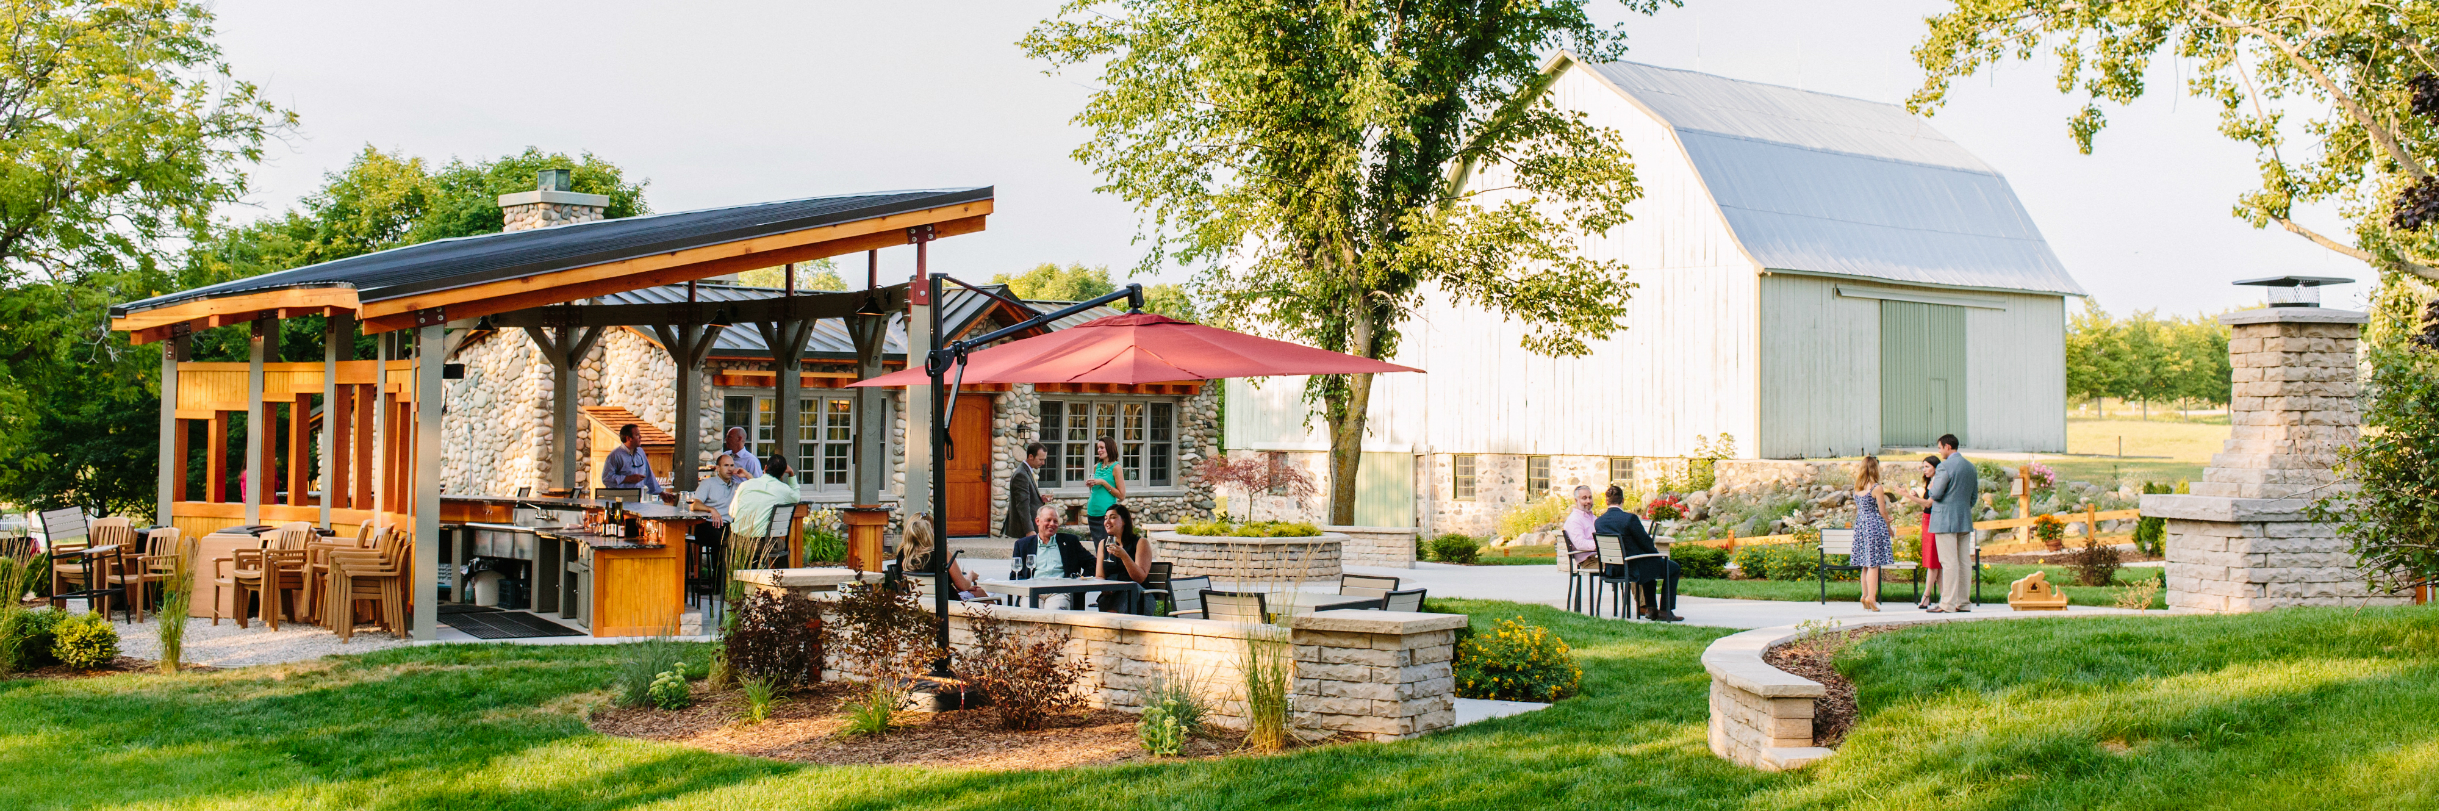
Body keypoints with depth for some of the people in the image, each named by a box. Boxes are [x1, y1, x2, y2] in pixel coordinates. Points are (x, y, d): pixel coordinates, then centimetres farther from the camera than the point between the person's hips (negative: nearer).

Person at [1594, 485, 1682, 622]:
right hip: (1633, 568, -7)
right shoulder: (1630, 518, -23)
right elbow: (1645, 542, -14)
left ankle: (1651, 608, 37)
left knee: (1649, 564, 37)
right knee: (1673, 567, 15)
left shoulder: (1598, 522, -4)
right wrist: (1656, 551, 9)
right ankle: (1665, 611, 16)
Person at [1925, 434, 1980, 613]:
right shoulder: (1971, 466, 13)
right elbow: (1974, 495, 18)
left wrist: (1932, 484, 5)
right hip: (1965, 520, 8)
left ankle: (1948, 603, -8)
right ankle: (1963, 602, 10)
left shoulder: (1945, 466, -13)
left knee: (1949, 561, -8)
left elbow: (1936, 494, -15)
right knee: (1964, 561, 8)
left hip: (1946, 519, -8)